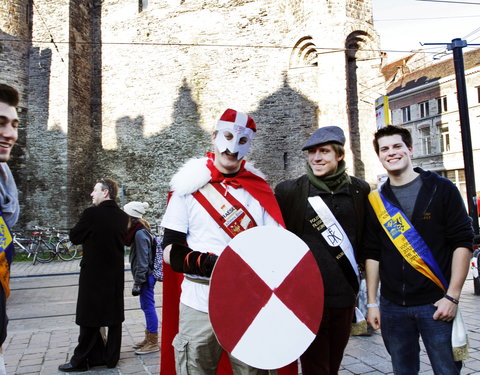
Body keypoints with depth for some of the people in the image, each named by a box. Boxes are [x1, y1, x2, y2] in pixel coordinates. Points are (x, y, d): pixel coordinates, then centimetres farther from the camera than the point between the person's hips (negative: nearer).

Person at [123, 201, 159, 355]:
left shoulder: (140, 233, -18)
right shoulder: (139, 231, 11)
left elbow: (142, 260, -20)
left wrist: (138, 282, -18)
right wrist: (138, 279, 18)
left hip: (145, 276, -10)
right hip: (145, 276, 10)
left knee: (148, 306, -1)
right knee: (146, 306, 17)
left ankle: (153, 343, 10)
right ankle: (148, 338, 31)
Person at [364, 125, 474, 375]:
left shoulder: (441, 189, -1)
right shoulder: (376, 200, 6)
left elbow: (462, 242, -4)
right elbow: (372, 254, 8)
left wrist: (452, 297, -10)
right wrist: (371, 302, 5)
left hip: (436, 303, -2)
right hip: (392, 306, 2)